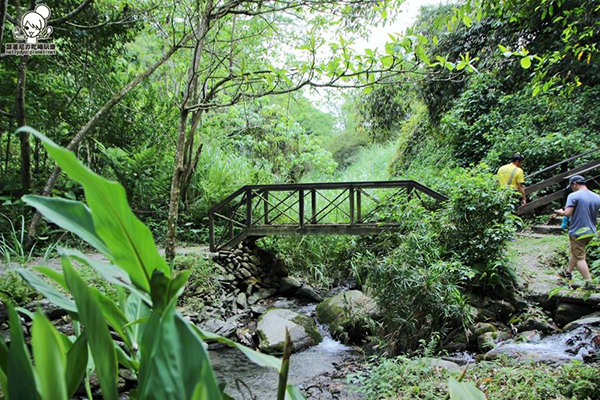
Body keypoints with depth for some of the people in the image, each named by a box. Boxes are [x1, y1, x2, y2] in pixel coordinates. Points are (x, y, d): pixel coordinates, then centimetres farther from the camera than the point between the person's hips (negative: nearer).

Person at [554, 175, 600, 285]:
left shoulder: (573, 196, -16)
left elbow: (567, 213, -25)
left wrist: (560, 212, -5)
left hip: (577, 232, -7)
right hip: (591, 232, 7)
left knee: (580, 257, 0)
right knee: (575, 252, 24)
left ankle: (589, 282, -4)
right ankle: (568, 272, 38)